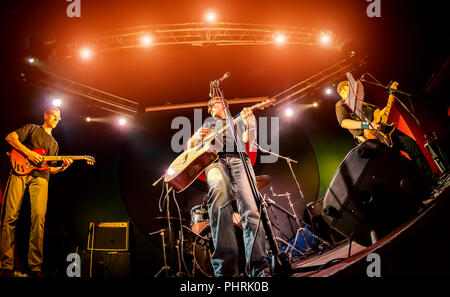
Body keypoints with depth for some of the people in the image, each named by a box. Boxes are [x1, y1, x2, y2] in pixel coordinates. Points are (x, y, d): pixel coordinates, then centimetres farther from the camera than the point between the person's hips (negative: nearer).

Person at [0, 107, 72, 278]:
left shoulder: (54, 144, 32)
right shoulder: (32, 129, 19)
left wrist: (62, 168, 8)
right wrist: (27, 152, -6)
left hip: (40, 177, 3)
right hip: (20, 173, -3)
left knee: (39, 217, -15)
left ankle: (36, 267, -15)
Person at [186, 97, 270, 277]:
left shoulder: (239, 122, 31)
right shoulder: (208, 126, 37)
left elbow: (247, 140, 12)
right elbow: (189, 147, 28)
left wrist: (250, 123, -6)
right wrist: (200, 137, 8)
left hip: (238, 159, 1)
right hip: (214, 159, -1)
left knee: (250, 208, -24)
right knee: (218, 190, -37)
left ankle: (259, 268, -30)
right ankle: (225, 267, -43)